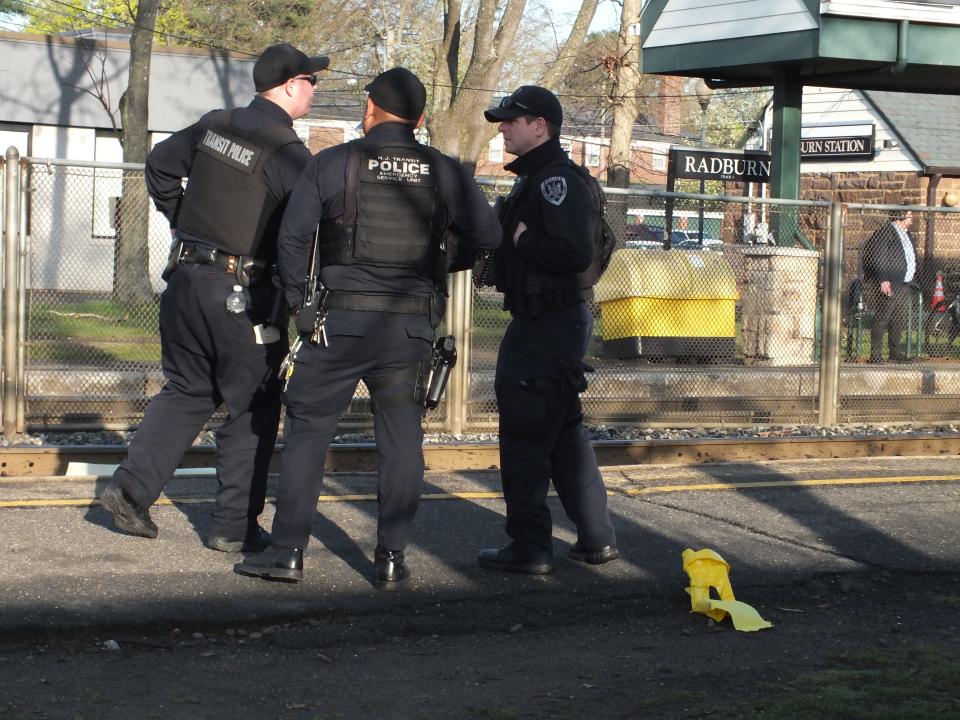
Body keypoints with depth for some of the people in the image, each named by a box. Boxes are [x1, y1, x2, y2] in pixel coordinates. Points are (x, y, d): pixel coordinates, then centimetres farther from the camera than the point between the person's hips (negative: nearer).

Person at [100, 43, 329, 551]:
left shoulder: (214, 126, 6)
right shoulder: (288, 153, -15)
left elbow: (159, 165, 19)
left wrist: (180, 220, 27)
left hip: (186, 277, 7)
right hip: (243, 294, -7)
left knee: (186, 391, 20)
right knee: (253, 407, 6)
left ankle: (131, 489, 11)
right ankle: (235, 526, 10)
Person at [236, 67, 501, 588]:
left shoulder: (331, 164, -1)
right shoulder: (445, 173, 4)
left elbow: (293, 237, -4)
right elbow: (488, 237, 7)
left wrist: (298, 300, 7)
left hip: (341, 319, -2)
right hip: (411, 326, 2)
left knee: (307, 429, 6)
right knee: (400, 439, 9)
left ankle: (288, 550, 5)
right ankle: (392, 559, 8)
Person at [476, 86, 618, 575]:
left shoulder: (558, 180, -17)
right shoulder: (535, 177, 16)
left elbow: (575, 254, -28)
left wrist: (522, 238, -17)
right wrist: (510, 237, 3)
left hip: (549, 326, -11)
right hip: (541, 319, 11)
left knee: (525, 435, -5)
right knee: (563, 432, 17)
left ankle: (529, 549, 2)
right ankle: (596, 539, 24)